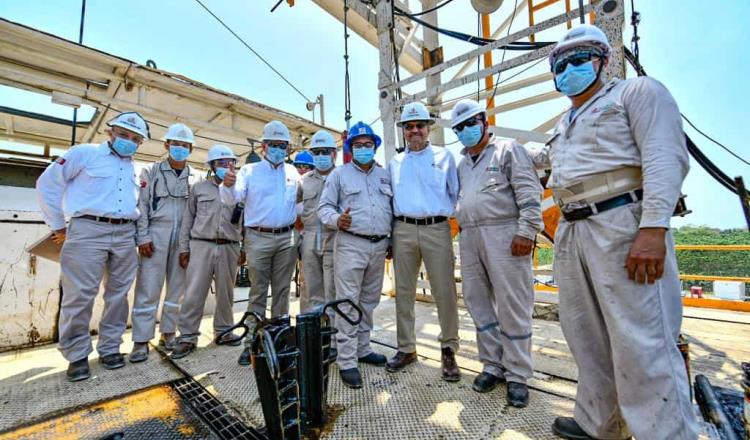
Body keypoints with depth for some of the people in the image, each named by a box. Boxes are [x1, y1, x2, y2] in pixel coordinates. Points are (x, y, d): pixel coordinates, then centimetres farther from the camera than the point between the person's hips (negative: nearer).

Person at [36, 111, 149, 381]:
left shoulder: (133, 168, 19)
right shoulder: (84, 153, 5)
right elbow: (47, 184, 3)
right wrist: (58, 226, 2)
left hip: (125, 234, 5)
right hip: (89, 230, -4)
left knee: (118, 294, 7)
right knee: (80, 295, -2)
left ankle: (109, 348, 19)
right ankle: (77, 355, 12)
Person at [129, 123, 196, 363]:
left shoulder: (194, 177, 10)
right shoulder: (151, 172, 6)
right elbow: (141, 205, 1)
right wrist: (143, 237, -7)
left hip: (183, 237, 2)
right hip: (156, 234, -2)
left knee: (177, 287, 7)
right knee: (148, 288, -1)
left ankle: (168, 332, 21)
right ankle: (141, 341, 8)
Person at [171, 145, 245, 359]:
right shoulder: (199, 188, 10)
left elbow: (246, 221, 9)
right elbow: (188, 218, 10)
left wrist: (245, 248, 4)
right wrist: (184, 248, 5)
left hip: (229, 247, 1)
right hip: (201, 245, 0)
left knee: (226, 293, 9)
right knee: (194, 293, -1)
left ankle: (223, 331, 25)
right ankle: (187, 337, 13)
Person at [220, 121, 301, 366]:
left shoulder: (293, 172, 12)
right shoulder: (249, 171, 4)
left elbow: (301, 199, 21)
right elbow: (233, 199, -10)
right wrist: (228, 185, -31)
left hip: (287, 238, 3)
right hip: (258, 238, -2)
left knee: (282, 291, 10)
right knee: (258, 292, 3)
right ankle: (252, 343, 15)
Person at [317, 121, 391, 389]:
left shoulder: (385, 175, 16)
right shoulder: (339, 175, 5)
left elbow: (393, 206, 17)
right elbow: (324, 207, 1)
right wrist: (337, 220, -20)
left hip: (379, 246, 5)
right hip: (350, 244, -4)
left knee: (369, 301, 13)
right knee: (348, 303, -4)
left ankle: (362, 349, 28)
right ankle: (346, 361, 6)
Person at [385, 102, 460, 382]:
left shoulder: (444, 156, 11)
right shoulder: (394, 163, 17)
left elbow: (457, 194, 11)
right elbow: (389, 198, 16)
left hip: (437, 229, -2)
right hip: (403, 230, 3)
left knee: (445, 292, -1)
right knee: (404, 292, 7)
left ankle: (448, 350, 18)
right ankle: (406, 348, 22)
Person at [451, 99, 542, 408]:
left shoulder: (508, 150, 5)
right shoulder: (462, 164, 23)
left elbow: (530, 193, -6)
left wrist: (526, 232, -16)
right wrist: (463, 232, 14)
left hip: (503, 235, -6)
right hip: (469, 238, 7)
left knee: (512, 306, -1)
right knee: (478, 303, 9)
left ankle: (517, 375, 14)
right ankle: (493, 365, 24)